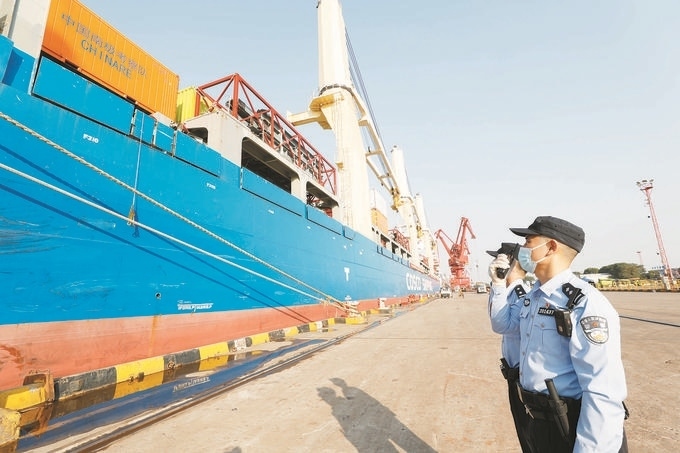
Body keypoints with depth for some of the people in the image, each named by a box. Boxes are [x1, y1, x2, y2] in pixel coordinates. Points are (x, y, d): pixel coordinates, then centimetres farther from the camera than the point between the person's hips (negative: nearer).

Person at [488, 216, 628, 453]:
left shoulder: (585, 304, -24)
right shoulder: (533, 295, 3)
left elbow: (604, 395, -27)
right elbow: (505, 323, 19)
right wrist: (498, 285, 5)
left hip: (571, 430, -8)